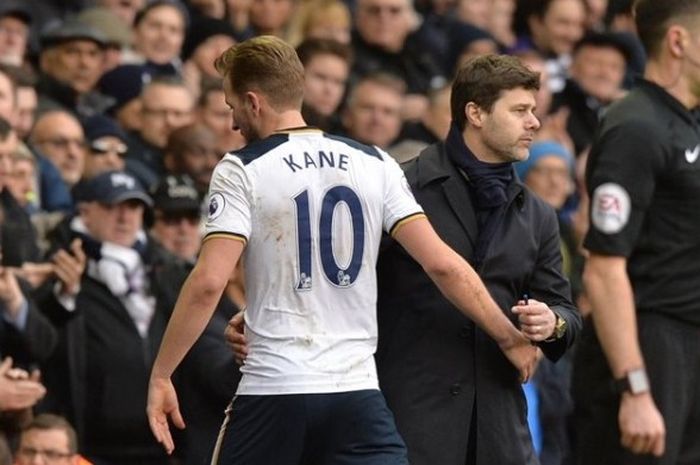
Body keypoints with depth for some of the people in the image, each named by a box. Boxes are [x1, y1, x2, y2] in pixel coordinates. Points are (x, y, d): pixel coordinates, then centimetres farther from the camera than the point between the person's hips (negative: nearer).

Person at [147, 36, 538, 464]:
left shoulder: (242, 171, -3)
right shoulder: (375, 164, 8)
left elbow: (208, 283, -12)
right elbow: (441, 263, 3)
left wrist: (161, 376, -6)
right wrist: (511, 338, 13)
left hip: (273, 387, -3)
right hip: (358, 389, 3)